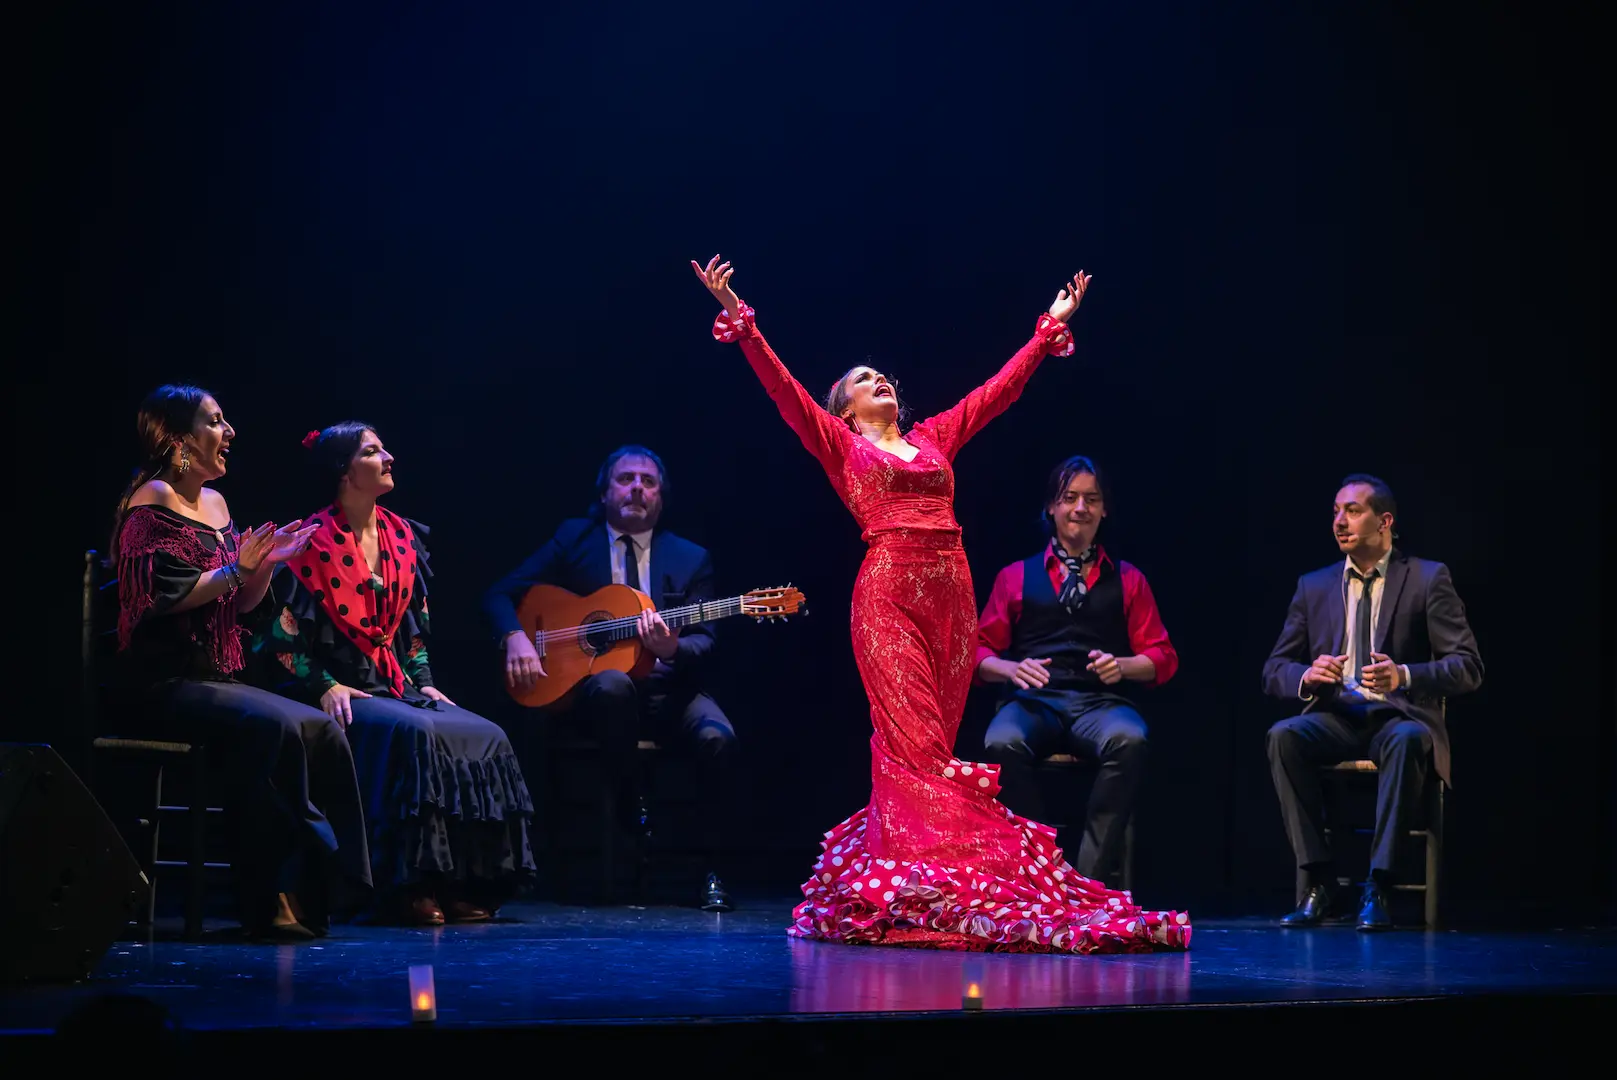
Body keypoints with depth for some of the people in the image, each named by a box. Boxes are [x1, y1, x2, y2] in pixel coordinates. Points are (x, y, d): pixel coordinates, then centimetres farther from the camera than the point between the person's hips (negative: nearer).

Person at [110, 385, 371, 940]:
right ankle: (270, 899, -27)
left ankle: (313, 888, -13)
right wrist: (236, 568, -15)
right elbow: (164, 597, -16)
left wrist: (267, 563, 4)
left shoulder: (214, 502, 18)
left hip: (217, 680, 8)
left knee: (322, 730, -13)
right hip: (161, 682, -8)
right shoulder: (153, 499, -6)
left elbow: (241, 604, 20)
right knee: (274, 726, -30)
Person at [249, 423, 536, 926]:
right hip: (339, 692, -7)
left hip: (394, 688, 7)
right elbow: (284, 632, -9)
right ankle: (406, 889, -31)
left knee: (485, 738, -15)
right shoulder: (313, 543, -6)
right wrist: (324, 688, -18)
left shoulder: (403, 537, 13)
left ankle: (464, 884, -13)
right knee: (414, 733, -34)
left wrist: (423, 682, 8)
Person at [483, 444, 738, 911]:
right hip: (590, 687, -1)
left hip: (667, 688, 1)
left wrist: (673, 648, -22)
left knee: (718, 739, -30)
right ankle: (629, 804, -15)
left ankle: (712, 873, -17)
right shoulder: (573, 539, 10)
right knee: (613, 684, -38)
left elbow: (704, 643, 2)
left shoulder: (691, 558, 12)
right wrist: (515, 637, -15)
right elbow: (500, 593, 6)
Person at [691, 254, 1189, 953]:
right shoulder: (840, 444, 11)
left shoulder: (934, 437, 22)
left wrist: (1050, 328, 29)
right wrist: (739, 320, -8)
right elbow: (782, 386, 2)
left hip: (952, 598, 5)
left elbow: (998, 389, 27)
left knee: (930, 746, 4)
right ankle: (927, 881, -14)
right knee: (912, 745, -10)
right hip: (889, 595, -5)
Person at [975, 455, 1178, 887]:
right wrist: (1012, 668, -7)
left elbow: (1163, 657, 16)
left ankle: (1093, 880, -35)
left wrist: (1123, 666, -6)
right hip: (1033, 699, 0)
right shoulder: (1016, 576, 21)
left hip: (1102, 701, 0)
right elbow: (980, 651, 16)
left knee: (1129, 739, -38)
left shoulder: (1127, 579, 22)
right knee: (1002, 743, -38)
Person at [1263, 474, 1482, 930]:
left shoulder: (1428, 580, 4)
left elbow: (1467, 669, -3)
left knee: (1407, 739, -39)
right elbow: (1274, 671, 13)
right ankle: (1319, 881, -26)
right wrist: (1307, 677, -12)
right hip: (1336, 717, 3)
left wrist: (1405, 675, -23)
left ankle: (1377, 888, -37)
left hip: (1399, 716, -3)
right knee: (1284, 735, -30)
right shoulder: (1314, 586, 14)